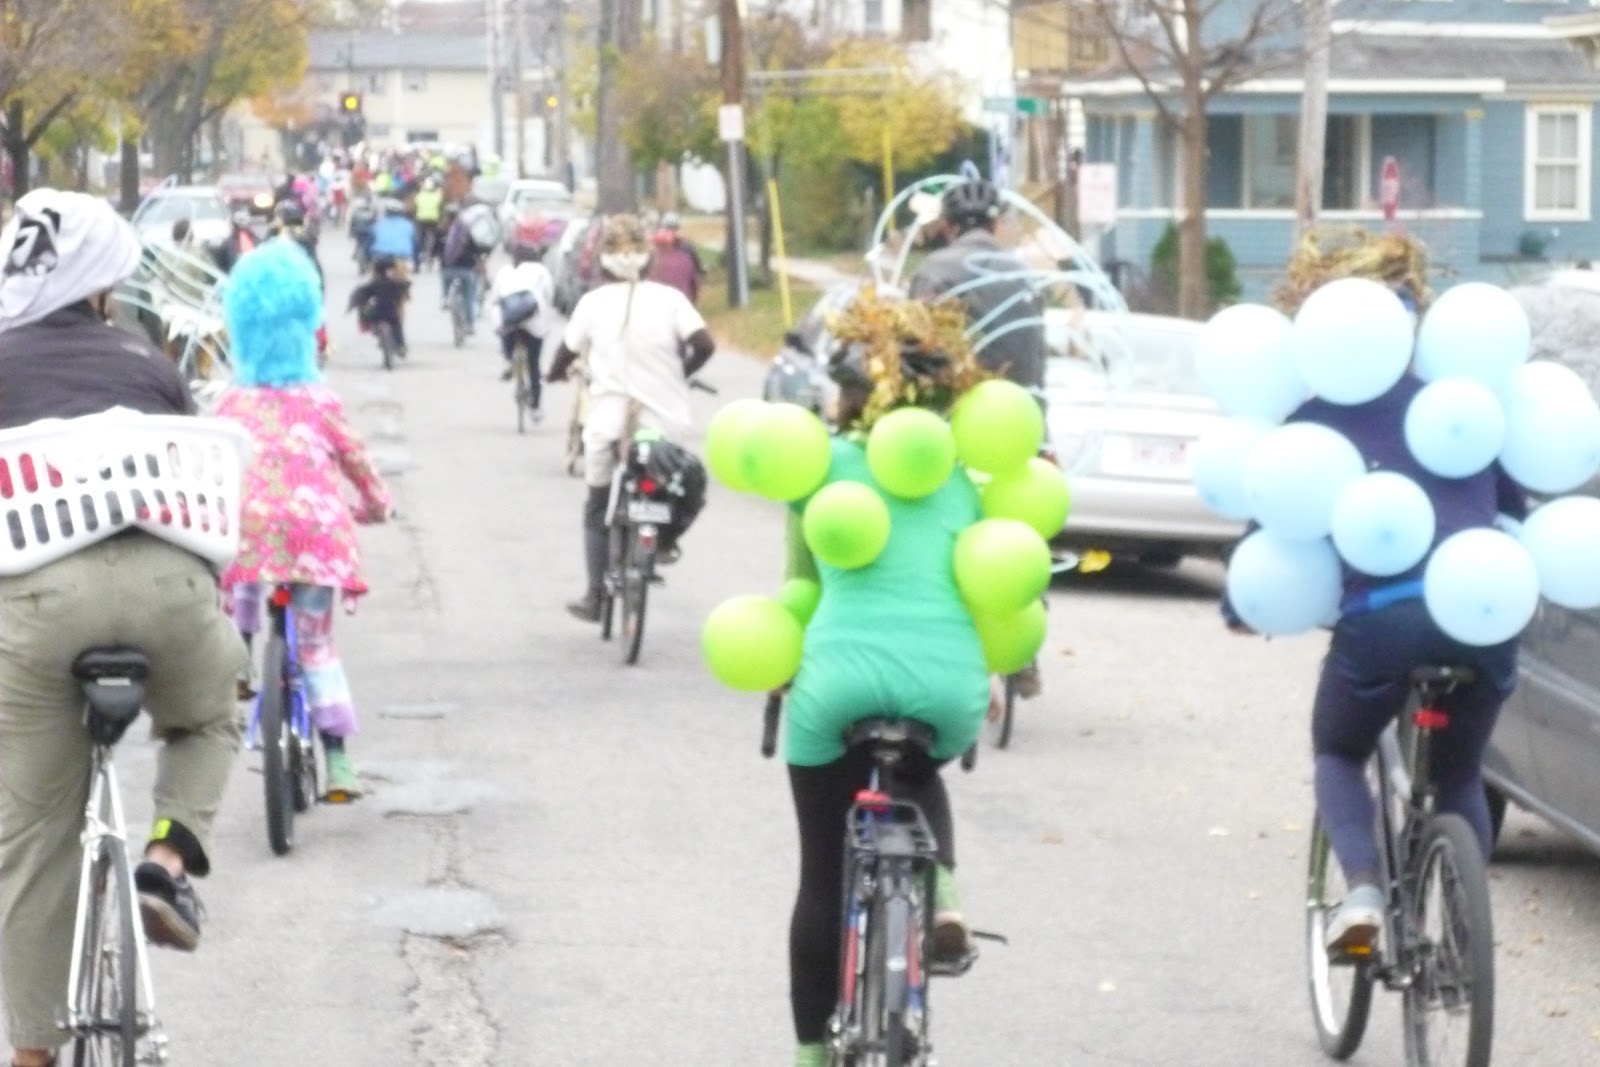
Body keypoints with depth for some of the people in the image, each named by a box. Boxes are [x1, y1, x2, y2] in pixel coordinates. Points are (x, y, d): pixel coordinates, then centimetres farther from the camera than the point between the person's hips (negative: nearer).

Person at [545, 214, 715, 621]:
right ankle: (663, 537, 19)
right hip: (664, 421, 0)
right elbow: (704, 344, -10)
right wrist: (680, 373, 10)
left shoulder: (593, 302, -1)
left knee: (597, 511, 14)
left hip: (608, 422, 0)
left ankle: (594, 596, 9)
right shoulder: (668, 298, -2)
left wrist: (555, 374, 28)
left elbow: (567, 353, 4)